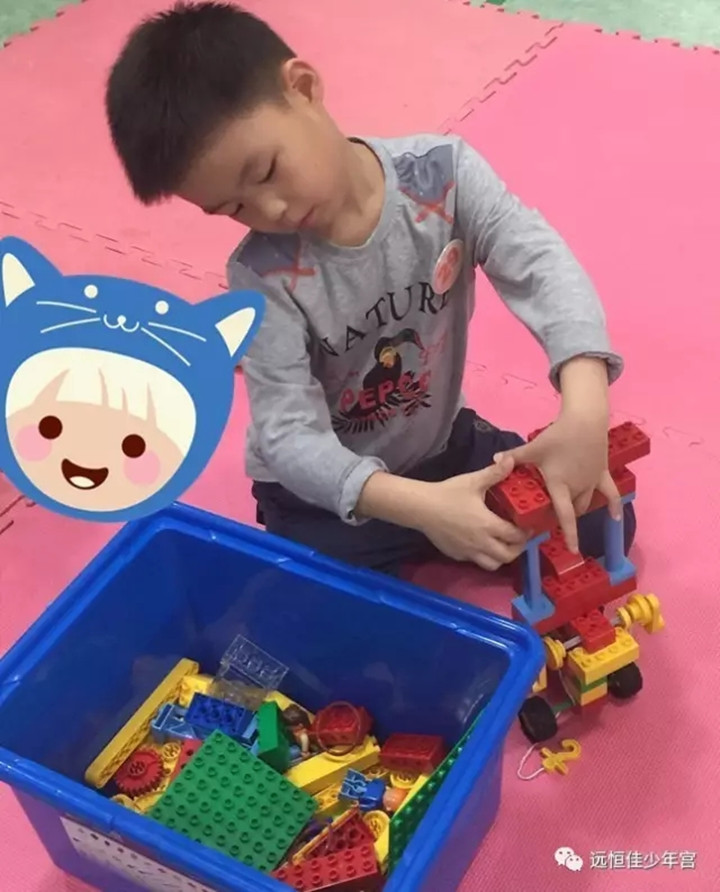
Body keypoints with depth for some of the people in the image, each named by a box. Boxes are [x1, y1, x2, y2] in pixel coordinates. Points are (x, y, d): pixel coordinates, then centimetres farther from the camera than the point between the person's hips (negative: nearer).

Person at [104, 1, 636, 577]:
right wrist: (419, 506, -44)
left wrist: (585, 410, -49)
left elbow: (544, 268, -29)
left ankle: (413, 561, 8)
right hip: (326, 492, -2)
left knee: (603, 520, 0)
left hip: (443, 444, 3)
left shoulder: (442, 175, -20)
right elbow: (288, 433, -29)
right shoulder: (264, 275, -24)